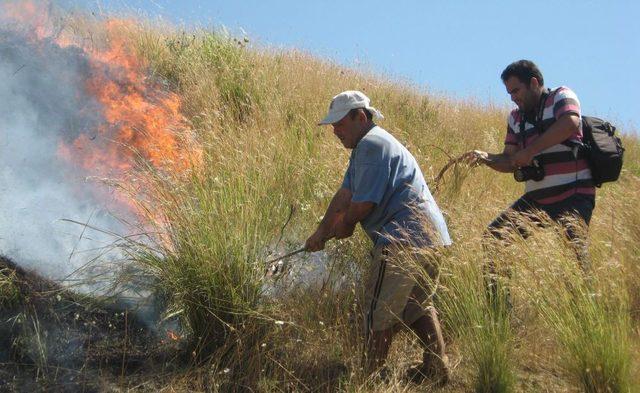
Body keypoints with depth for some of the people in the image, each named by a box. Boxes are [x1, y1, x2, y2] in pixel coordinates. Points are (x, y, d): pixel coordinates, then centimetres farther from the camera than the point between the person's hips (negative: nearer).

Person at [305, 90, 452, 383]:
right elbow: (344, 195, 18)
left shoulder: (371, 145, -14)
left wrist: (344, 227, 2)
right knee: (417, 305, 22)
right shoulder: (367, 146, 21)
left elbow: (364, 202, -17)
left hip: (405, 239, -11)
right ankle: (437, 370, 28)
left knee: (379, 313, -3)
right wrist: (321, 231, 12)